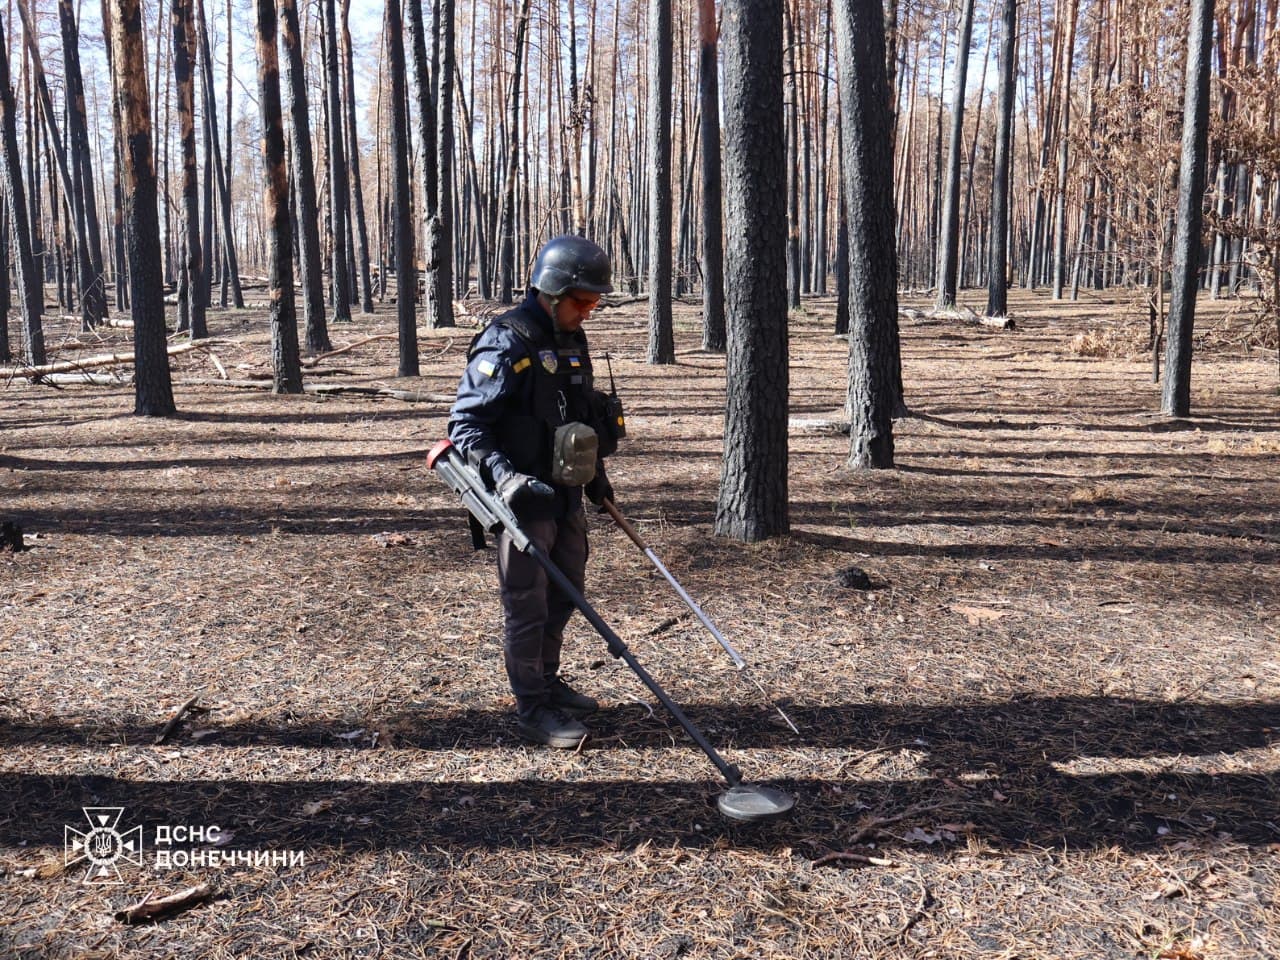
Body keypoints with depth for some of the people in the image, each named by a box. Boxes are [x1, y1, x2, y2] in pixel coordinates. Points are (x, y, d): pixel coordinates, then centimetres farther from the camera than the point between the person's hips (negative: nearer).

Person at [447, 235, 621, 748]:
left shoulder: (572, 341, 10)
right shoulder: (507, 343, -17)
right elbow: (465, 422, -19)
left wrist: (595, 472, 23)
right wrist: (504, 476, -30)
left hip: (566, 494, 9)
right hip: (522, 498, -9)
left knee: (565, 593, 18)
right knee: (527, 605, 1)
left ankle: (548, 683, 37)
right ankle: (531, 709, 14)